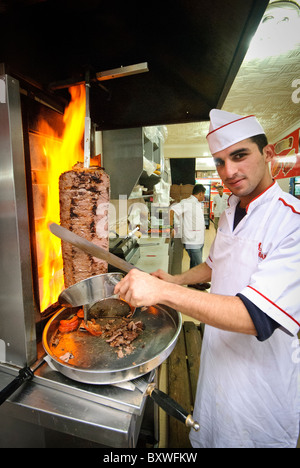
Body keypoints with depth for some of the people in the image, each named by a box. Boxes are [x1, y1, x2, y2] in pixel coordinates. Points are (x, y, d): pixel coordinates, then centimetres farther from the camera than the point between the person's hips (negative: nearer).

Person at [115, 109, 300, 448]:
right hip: (217, 355, 6)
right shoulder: (230, 215, -1)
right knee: (208, 434, 28)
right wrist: (177, 280, 0)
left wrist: (164, 291, -39)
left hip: (260, 378, -6)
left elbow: (257, 317, -34)